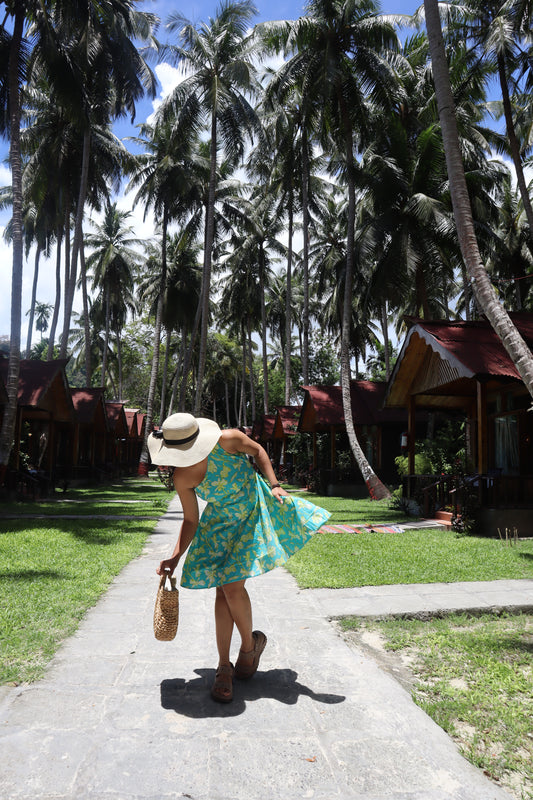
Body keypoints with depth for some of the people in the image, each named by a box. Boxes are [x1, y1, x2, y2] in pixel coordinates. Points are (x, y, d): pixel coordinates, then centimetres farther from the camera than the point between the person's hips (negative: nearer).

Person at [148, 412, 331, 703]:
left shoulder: (227, 441, -27)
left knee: (232, 586, -11)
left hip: (252, 511, -3)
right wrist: (175, 558, -10)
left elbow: (257, 451, -6)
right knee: (223, 591, -1)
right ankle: (224, 668, 14)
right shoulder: (182, 479, -16)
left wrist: (274, 485, -14)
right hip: (220, 521, 3)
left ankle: (249, 644, 18)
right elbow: (191, 521, -3)